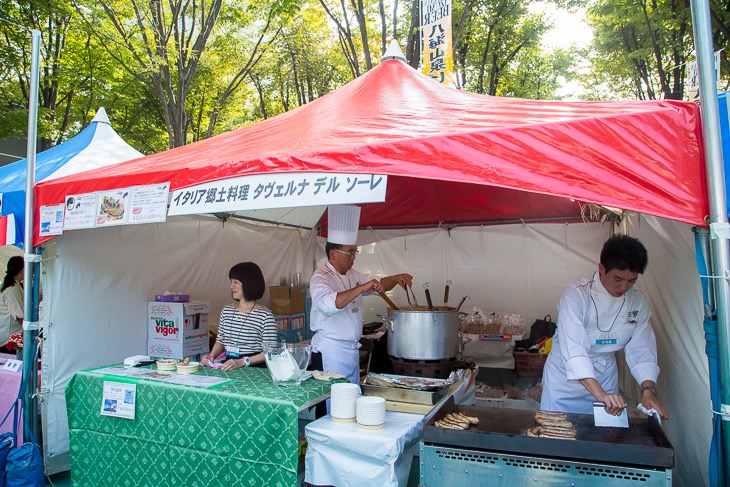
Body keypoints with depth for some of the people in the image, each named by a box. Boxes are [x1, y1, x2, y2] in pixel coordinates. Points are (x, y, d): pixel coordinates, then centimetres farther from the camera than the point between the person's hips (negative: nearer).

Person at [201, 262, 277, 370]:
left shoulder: (265, 315, -9)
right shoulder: (226, 310, 12)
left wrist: (242, 362, -20)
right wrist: (212, 355, 2)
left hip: (254, 369, -6)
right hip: (228, 367, 6)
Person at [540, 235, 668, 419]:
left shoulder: (637, 301, -5)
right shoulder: (576, 293, -23)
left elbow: (642, 349, -4)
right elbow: (573, 349, -32)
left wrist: (648, 390, -19)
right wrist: (599, 393, -40)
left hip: (605, 375, 4)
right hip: (566, 374, -4)